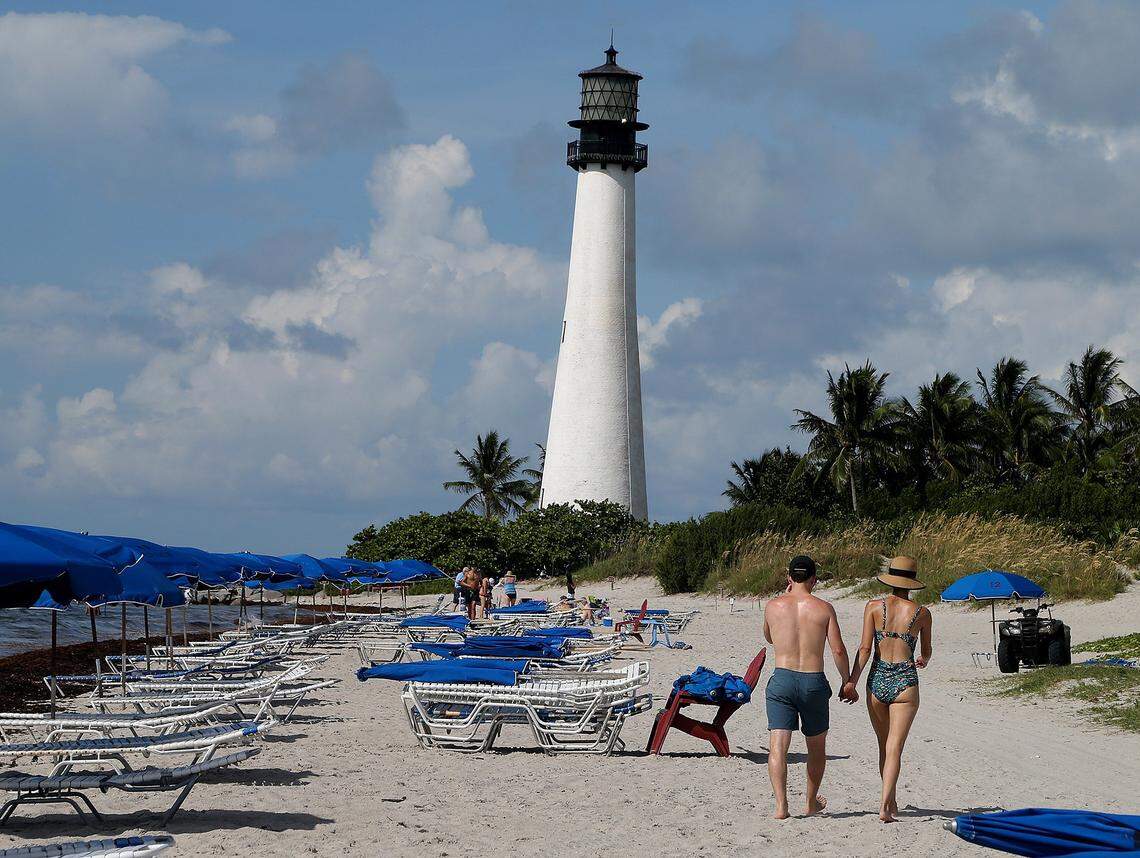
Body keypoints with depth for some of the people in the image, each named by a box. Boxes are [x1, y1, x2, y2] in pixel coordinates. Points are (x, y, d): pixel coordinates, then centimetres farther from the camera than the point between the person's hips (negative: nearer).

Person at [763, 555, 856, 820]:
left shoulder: (773, 606, 2)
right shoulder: (824, 608, -2)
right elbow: (838, 651, -4)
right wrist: (847, 683, 10)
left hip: (782, 679, 0)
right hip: (814, 682, 0)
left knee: (778, 746, -4)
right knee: (817, 745, 19)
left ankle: (781, 805, -20)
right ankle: (812, 802, 33)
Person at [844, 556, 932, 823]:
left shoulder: (874, 607, 0)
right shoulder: (922, 613, 2)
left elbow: (865, 648, -6)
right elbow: (926, 651, 18)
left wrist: (851, 681, -3)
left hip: (877, 680, 2)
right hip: (905, 681, -1)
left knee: (884, 746, 17)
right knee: (894, 748, -5)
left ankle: (892, 802, 27)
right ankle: (885, 806, -19)